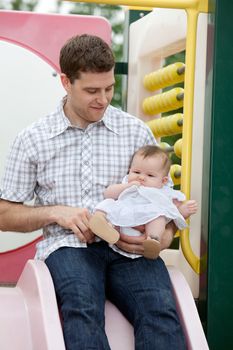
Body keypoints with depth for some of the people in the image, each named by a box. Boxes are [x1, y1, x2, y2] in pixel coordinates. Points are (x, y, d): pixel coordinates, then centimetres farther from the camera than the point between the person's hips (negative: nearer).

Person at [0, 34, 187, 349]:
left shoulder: (137, 132, 14)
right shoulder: (33, 139, 12)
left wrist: (165, 236, -6)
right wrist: (55, 212, -4)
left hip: (129, 248, 1)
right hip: (67, 246, -1)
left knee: (161, 311, -33)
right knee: (83, 310, -37)